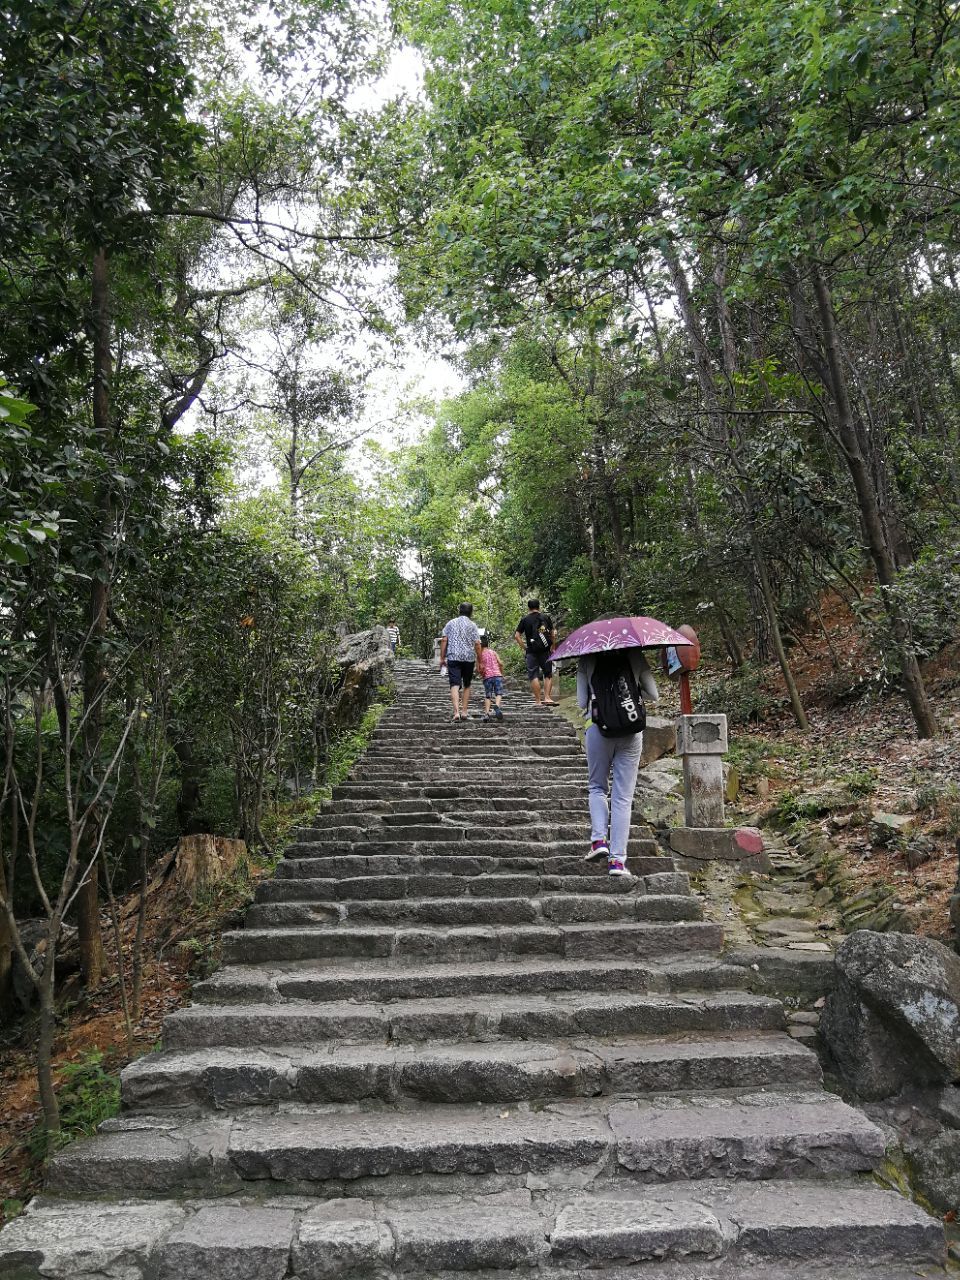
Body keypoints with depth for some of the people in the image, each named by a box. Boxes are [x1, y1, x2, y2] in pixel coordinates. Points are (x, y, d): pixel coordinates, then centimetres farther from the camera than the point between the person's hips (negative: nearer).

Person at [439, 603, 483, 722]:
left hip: (453, 658, 0)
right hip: (469, 658, 0)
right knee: (466, 685, 16)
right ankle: (464, 712, 16)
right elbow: (477, 644, -4)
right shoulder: (472, 625, 3)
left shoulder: (451, 623, 9)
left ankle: (456, 712, -23)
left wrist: (442, 658, 6)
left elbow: (444, 640, 2)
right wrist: (479, 661, 2)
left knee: (455, 685, -7)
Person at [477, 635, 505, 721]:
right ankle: (497, 705, -28)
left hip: (487, 676, 0)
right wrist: (502, 673, 15)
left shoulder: (480, 654, 6)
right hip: (497, 675, 0)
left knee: (487, 696, 6)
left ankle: (486, 713, -8)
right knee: (499, 693, 2)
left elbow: (480, 668, -4)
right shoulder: (493, 652, 11)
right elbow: (500, 663, 2)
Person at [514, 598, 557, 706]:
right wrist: (552, 647, 16)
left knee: (533, 675, 1)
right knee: (548, 674, 11)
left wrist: (524, 648, 3)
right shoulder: (546, 617, 8)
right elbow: (553, 635, 8)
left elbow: (517, 636, -1)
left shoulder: (524, 619, 4)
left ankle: (538, 701, -3)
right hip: (545, 650, 1)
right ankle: (547, 697, -1)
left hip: (531, 651, -1)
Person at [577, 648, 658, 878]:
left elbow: (581, 702, 4)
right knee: (623, 796, 5)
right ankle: (617, 859, 2)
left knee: (597, 787, 19)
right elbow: (654, 696, 7)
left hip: (598, 728, 0)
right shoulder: (636, 657, 5)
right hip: (631, 731, 0)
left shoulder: (586, 660, 4)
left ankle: (599, 839, 0)